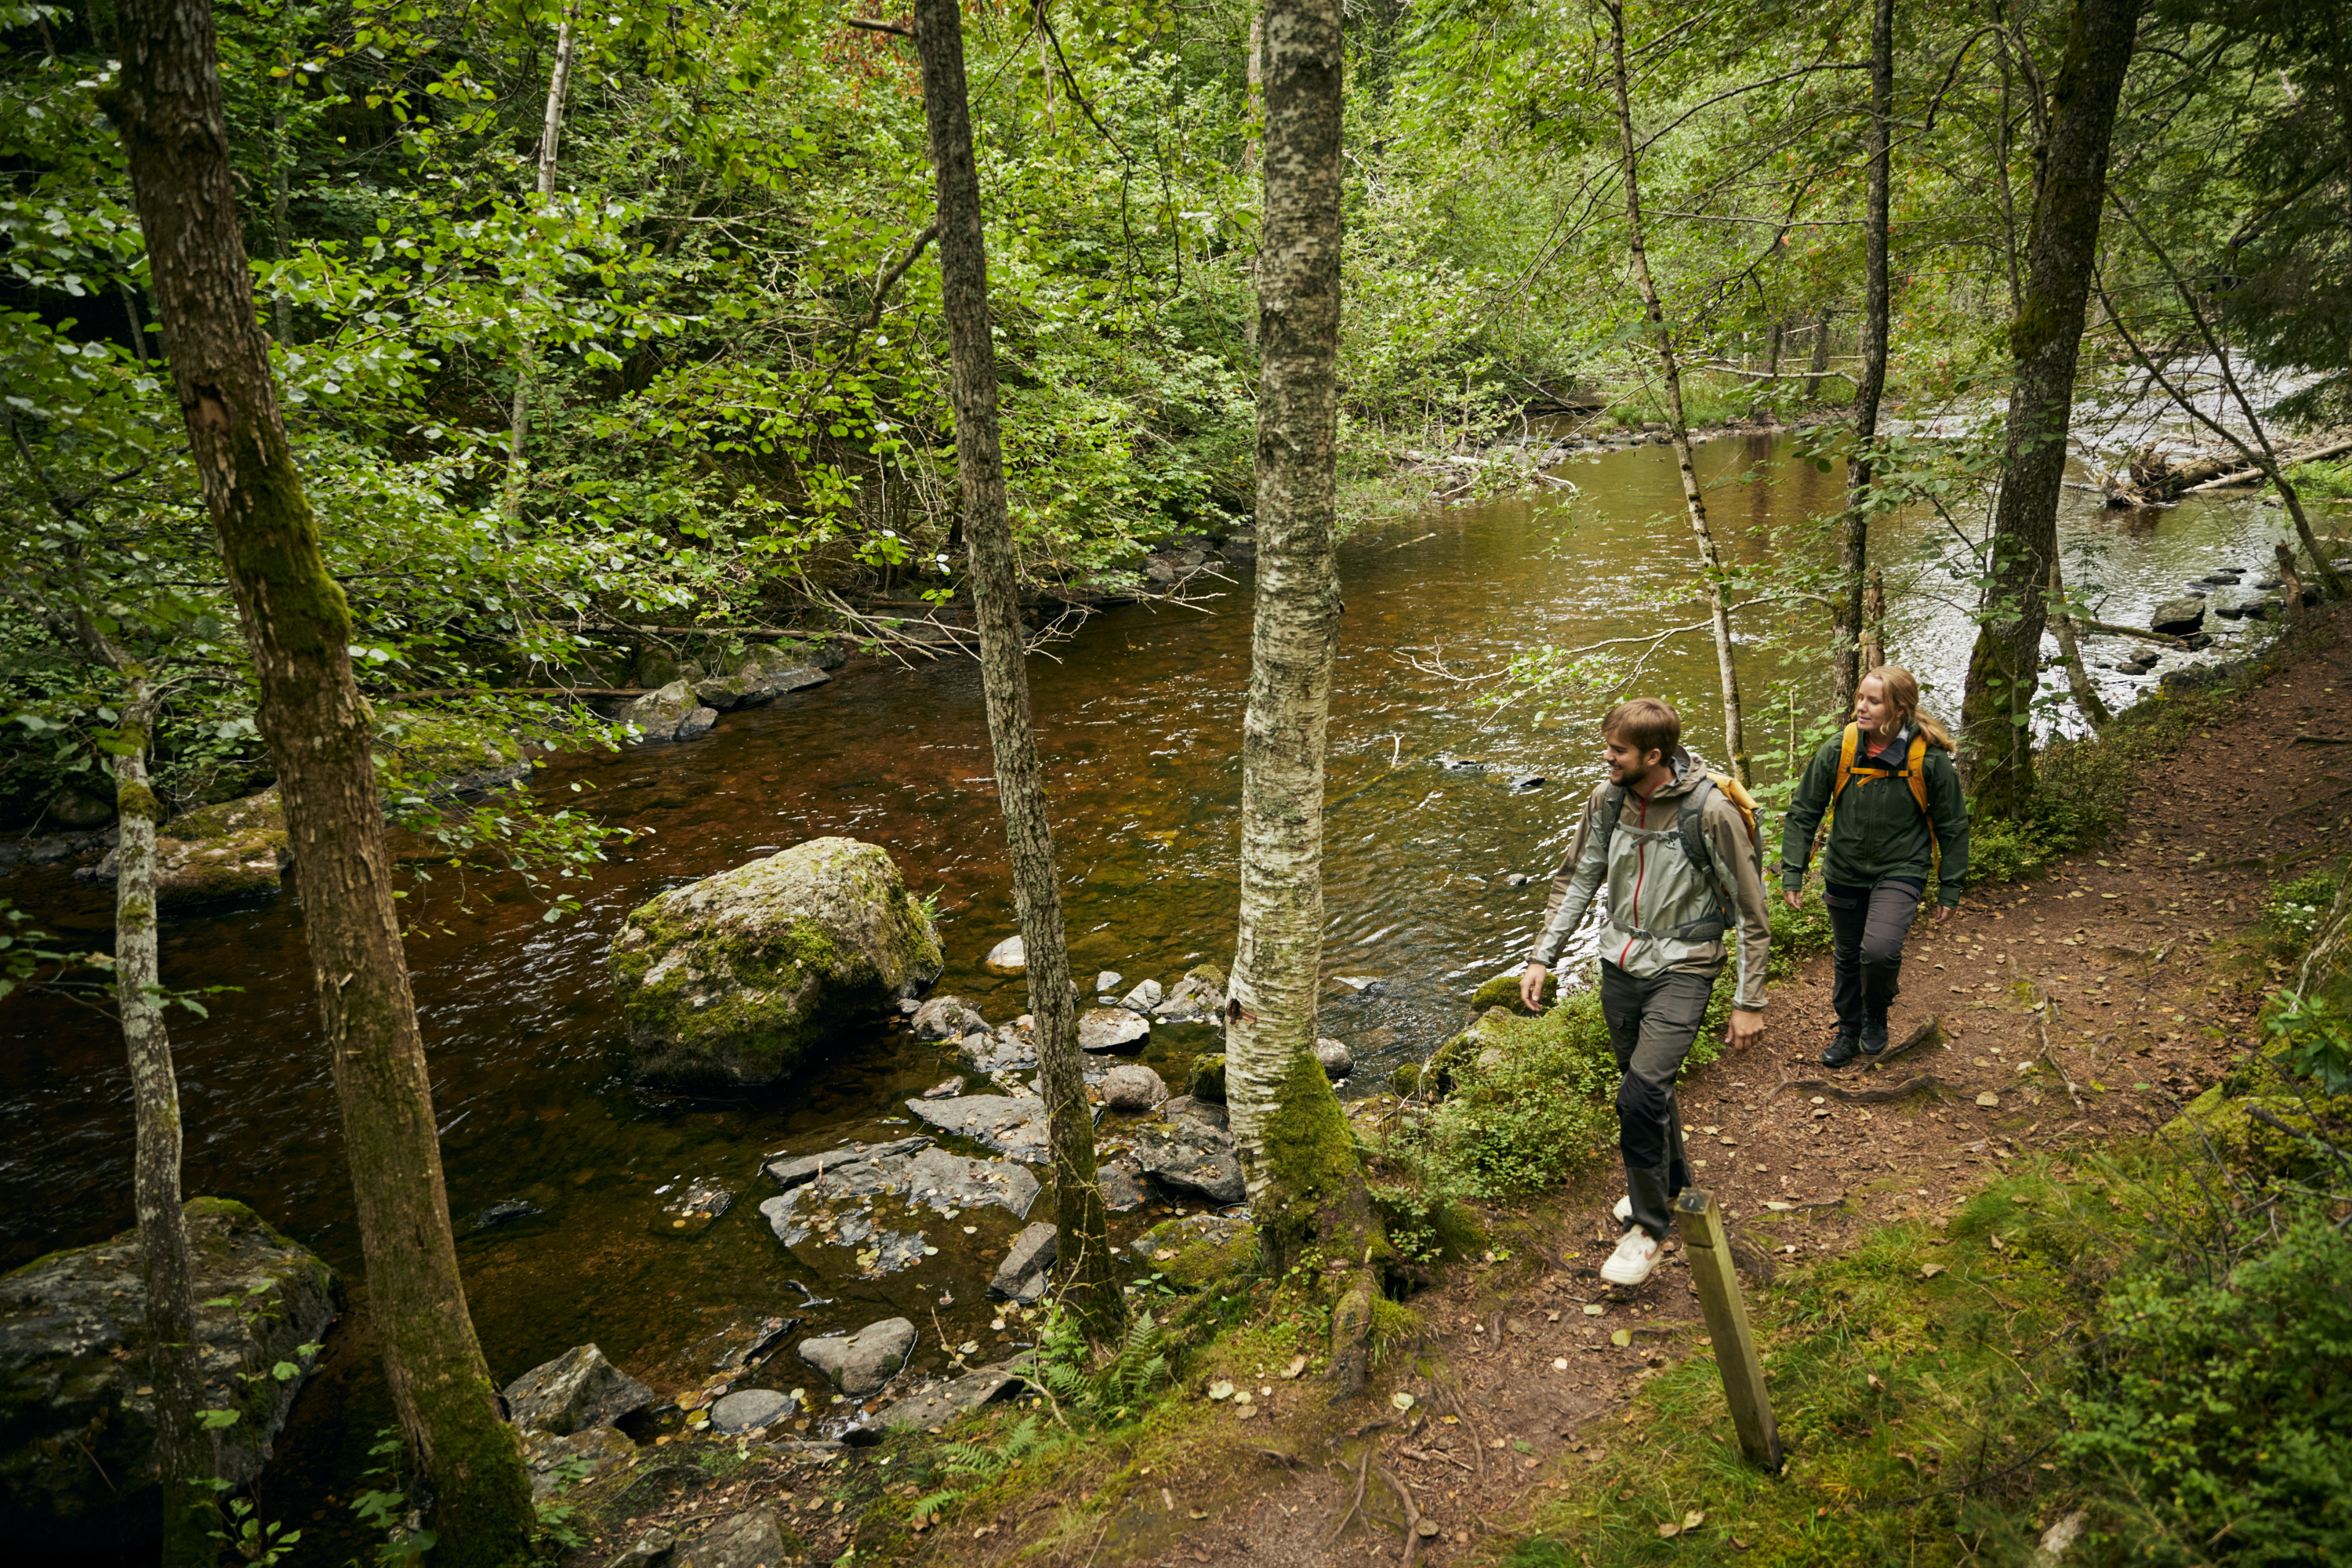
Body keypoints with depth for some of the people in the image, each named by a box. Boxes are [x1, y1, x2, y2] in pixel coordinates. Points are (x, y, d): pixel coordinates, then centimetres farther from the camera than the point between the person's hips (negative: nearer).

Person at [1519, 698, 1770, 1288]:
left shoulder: (1711, 811, -19)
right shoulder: (1607, 800, -3)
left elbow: (1753, 913, -11)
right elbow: (1577, 880, 10)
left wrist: (1749, 1002, -9)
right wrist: (1542, 957, 5)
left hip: (1681, 969, -6)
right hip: (1620, 964, 6)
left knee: (1642, 1094, -18)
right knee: (1646, 1088, 19)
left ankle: (1649, 1225, 3)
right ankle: (1669, 1180, 45)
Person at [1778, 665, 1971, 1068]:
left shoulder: (1929, 759, -14)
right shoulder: (1838, 751, -10)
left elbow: (1953, 826, -2)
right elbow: (1803, 813, 0)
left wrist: (1950, 889, 0)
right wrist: (1792, 872, -4)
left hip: (1901, 871, -3)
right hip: (1845, 872, 3)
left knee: (1879, 951, -23)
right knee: (1849, 958, 15)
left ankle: (1876, 1016, 9)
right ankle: (1849, 1032, 40)